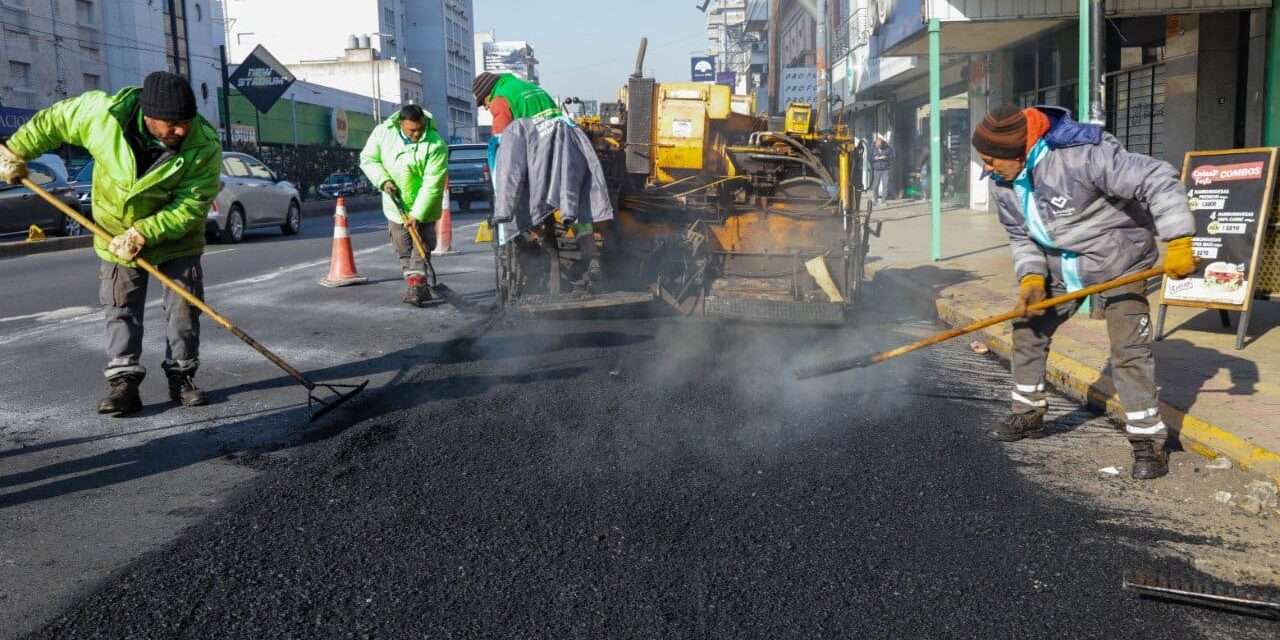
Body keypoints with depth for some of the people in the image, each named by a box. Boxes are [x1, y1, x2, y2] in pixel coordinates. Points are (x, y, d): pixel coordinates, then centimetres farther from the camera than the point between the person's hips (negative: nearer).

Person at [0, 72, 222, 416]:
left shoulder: (205, 147, -30)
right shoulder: (104, 112, -26)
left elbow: (190, 206, -26)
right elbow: (53, 121, -6)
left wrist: (143, 234, -32)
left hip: (176, 237, -1)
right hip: (116, 233, 1)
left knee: (184, 308, 2)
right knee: (121, 309, 1)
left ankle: (182, 377, 15)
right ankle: (123, 382, 4)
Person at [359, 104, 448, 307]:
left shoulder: (436, 146, -25)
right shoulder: (382, 132, -12)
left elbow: (432, 184, -26)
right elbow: (368, 159, 1)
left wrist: (417, 214, -27)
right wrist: (383, 180, -17)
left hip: (422, 208, -4)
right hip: (395, 205, 4)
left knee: (421, 248, -6)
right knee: (403, 251, 9)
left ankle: (416, 286, -4)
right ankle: (418, 289, 19)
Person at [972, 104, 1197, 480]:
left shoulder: (1081, 155, -33)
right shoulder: (1005, 184, -9)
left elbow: (1158, 181, -30)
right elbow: (1020, 236, 4)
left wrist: (1178, 242, -35)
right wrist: (1031, 277, -12)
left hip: (1118, 260, -7)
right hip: (1060, 265, 7)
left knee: (1129, 349, -12)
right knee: (1028, 329, 10)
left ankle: (1149, 442, 1)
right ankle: (1028, 414, 27)